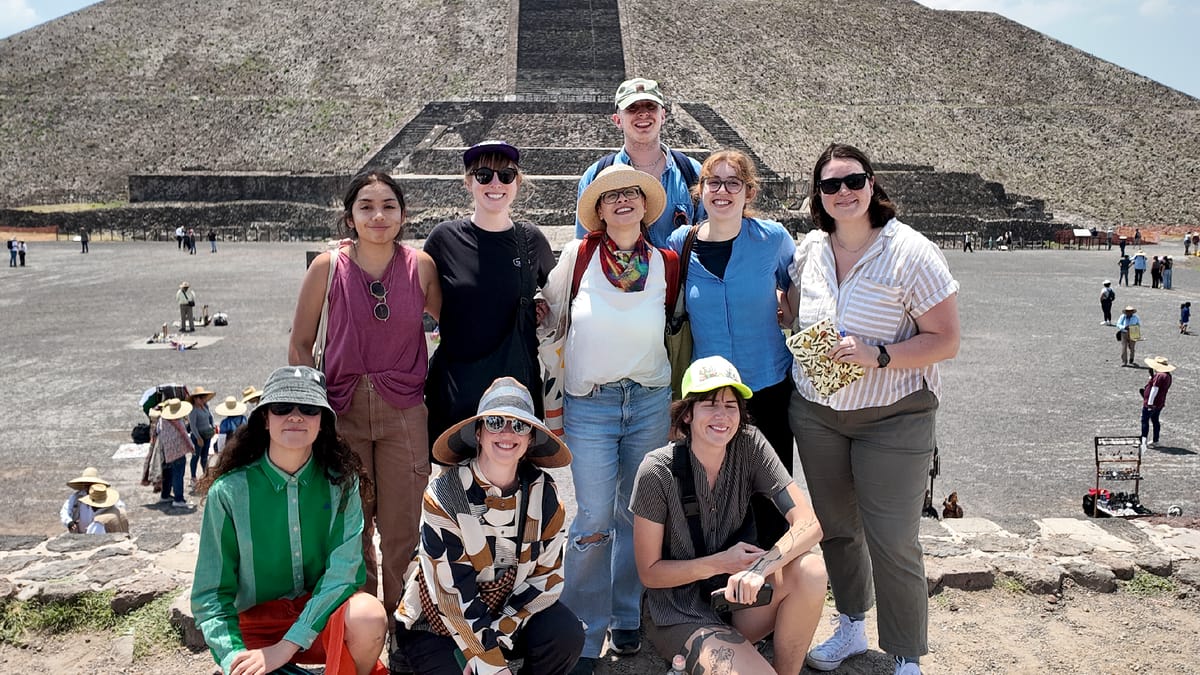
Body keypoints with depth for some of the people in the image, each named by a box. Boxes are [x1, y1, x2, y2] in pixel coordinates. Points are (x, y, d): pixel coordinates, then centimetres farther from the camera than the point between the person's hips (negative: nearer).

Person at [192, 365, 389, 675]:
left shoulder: (341, 482, -7)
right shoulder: (228, 492, -9)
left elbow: (344, 571, -17)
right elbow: (211, 597, -6)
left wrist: (285, 647, -25)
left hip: (324, 617, 0)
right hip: (257, 623, 0)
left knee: (368, 615, -32)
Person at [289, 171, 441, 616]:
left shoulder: (420, 266, -2)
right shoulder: (328, 267, -4)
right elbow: (300, 345, 3)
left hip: (404, 412, 0)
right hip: (343, 411, 0)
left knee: (402, 531, 5)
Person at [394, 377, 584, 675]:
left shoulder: (544, 494, -11)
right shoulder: (443, 497, -22)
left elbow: (547, 577, -8)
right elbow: (455, 597, -22)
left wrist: (494, 639, -18)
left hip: (508, 610, 3)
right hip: (435, 624, -2)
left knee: (566, 635, -23)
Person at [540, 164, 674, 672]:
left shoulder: (667, 264, 4)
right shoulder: (578, 255, -2)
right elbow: (549, 310, 11)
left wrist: (678, 397, 14)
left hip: (650, 400, 2)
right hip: (589, 404, -2)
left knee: (637, 514, 8)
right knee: (594, 520, -5)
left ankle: (627, 620, 26)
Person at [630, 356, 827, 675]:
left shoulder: (749, 445, -9)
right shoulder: (658, 471, -18)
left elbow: (808, 524, -17)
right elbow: (649, 572, -9)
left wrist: (759, 568, -33)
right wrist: (719, 563, -20)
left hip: (735, 596, 4)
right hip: (681, 615, -4)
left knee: (810, 571, -24)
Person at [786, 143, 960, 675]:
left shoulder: (911, 253, -13)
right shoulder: (810, 248, 2)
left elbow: (945, 342, -13)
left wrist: (877, 356, -25)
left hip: (893, 417, -5)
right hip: (815, 412, 5)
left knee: (892, 542, -3)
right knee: (835, 527, 16)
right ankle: (850, 627, 38)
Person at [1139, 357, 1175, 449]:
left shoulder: (1160, 376, -22)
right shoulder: (1168, 375, 11)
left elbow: (1154, 389, -23)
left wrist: (1150, 402, -22)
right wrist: (1151, 374, 11)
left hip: (1151, 404, -10)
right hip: (1160, 404, 10)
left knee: (1145, 421, -4)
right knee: (1155, 421, 18)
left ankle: (1144, 441, -9)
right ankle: (1155, 441, 24)